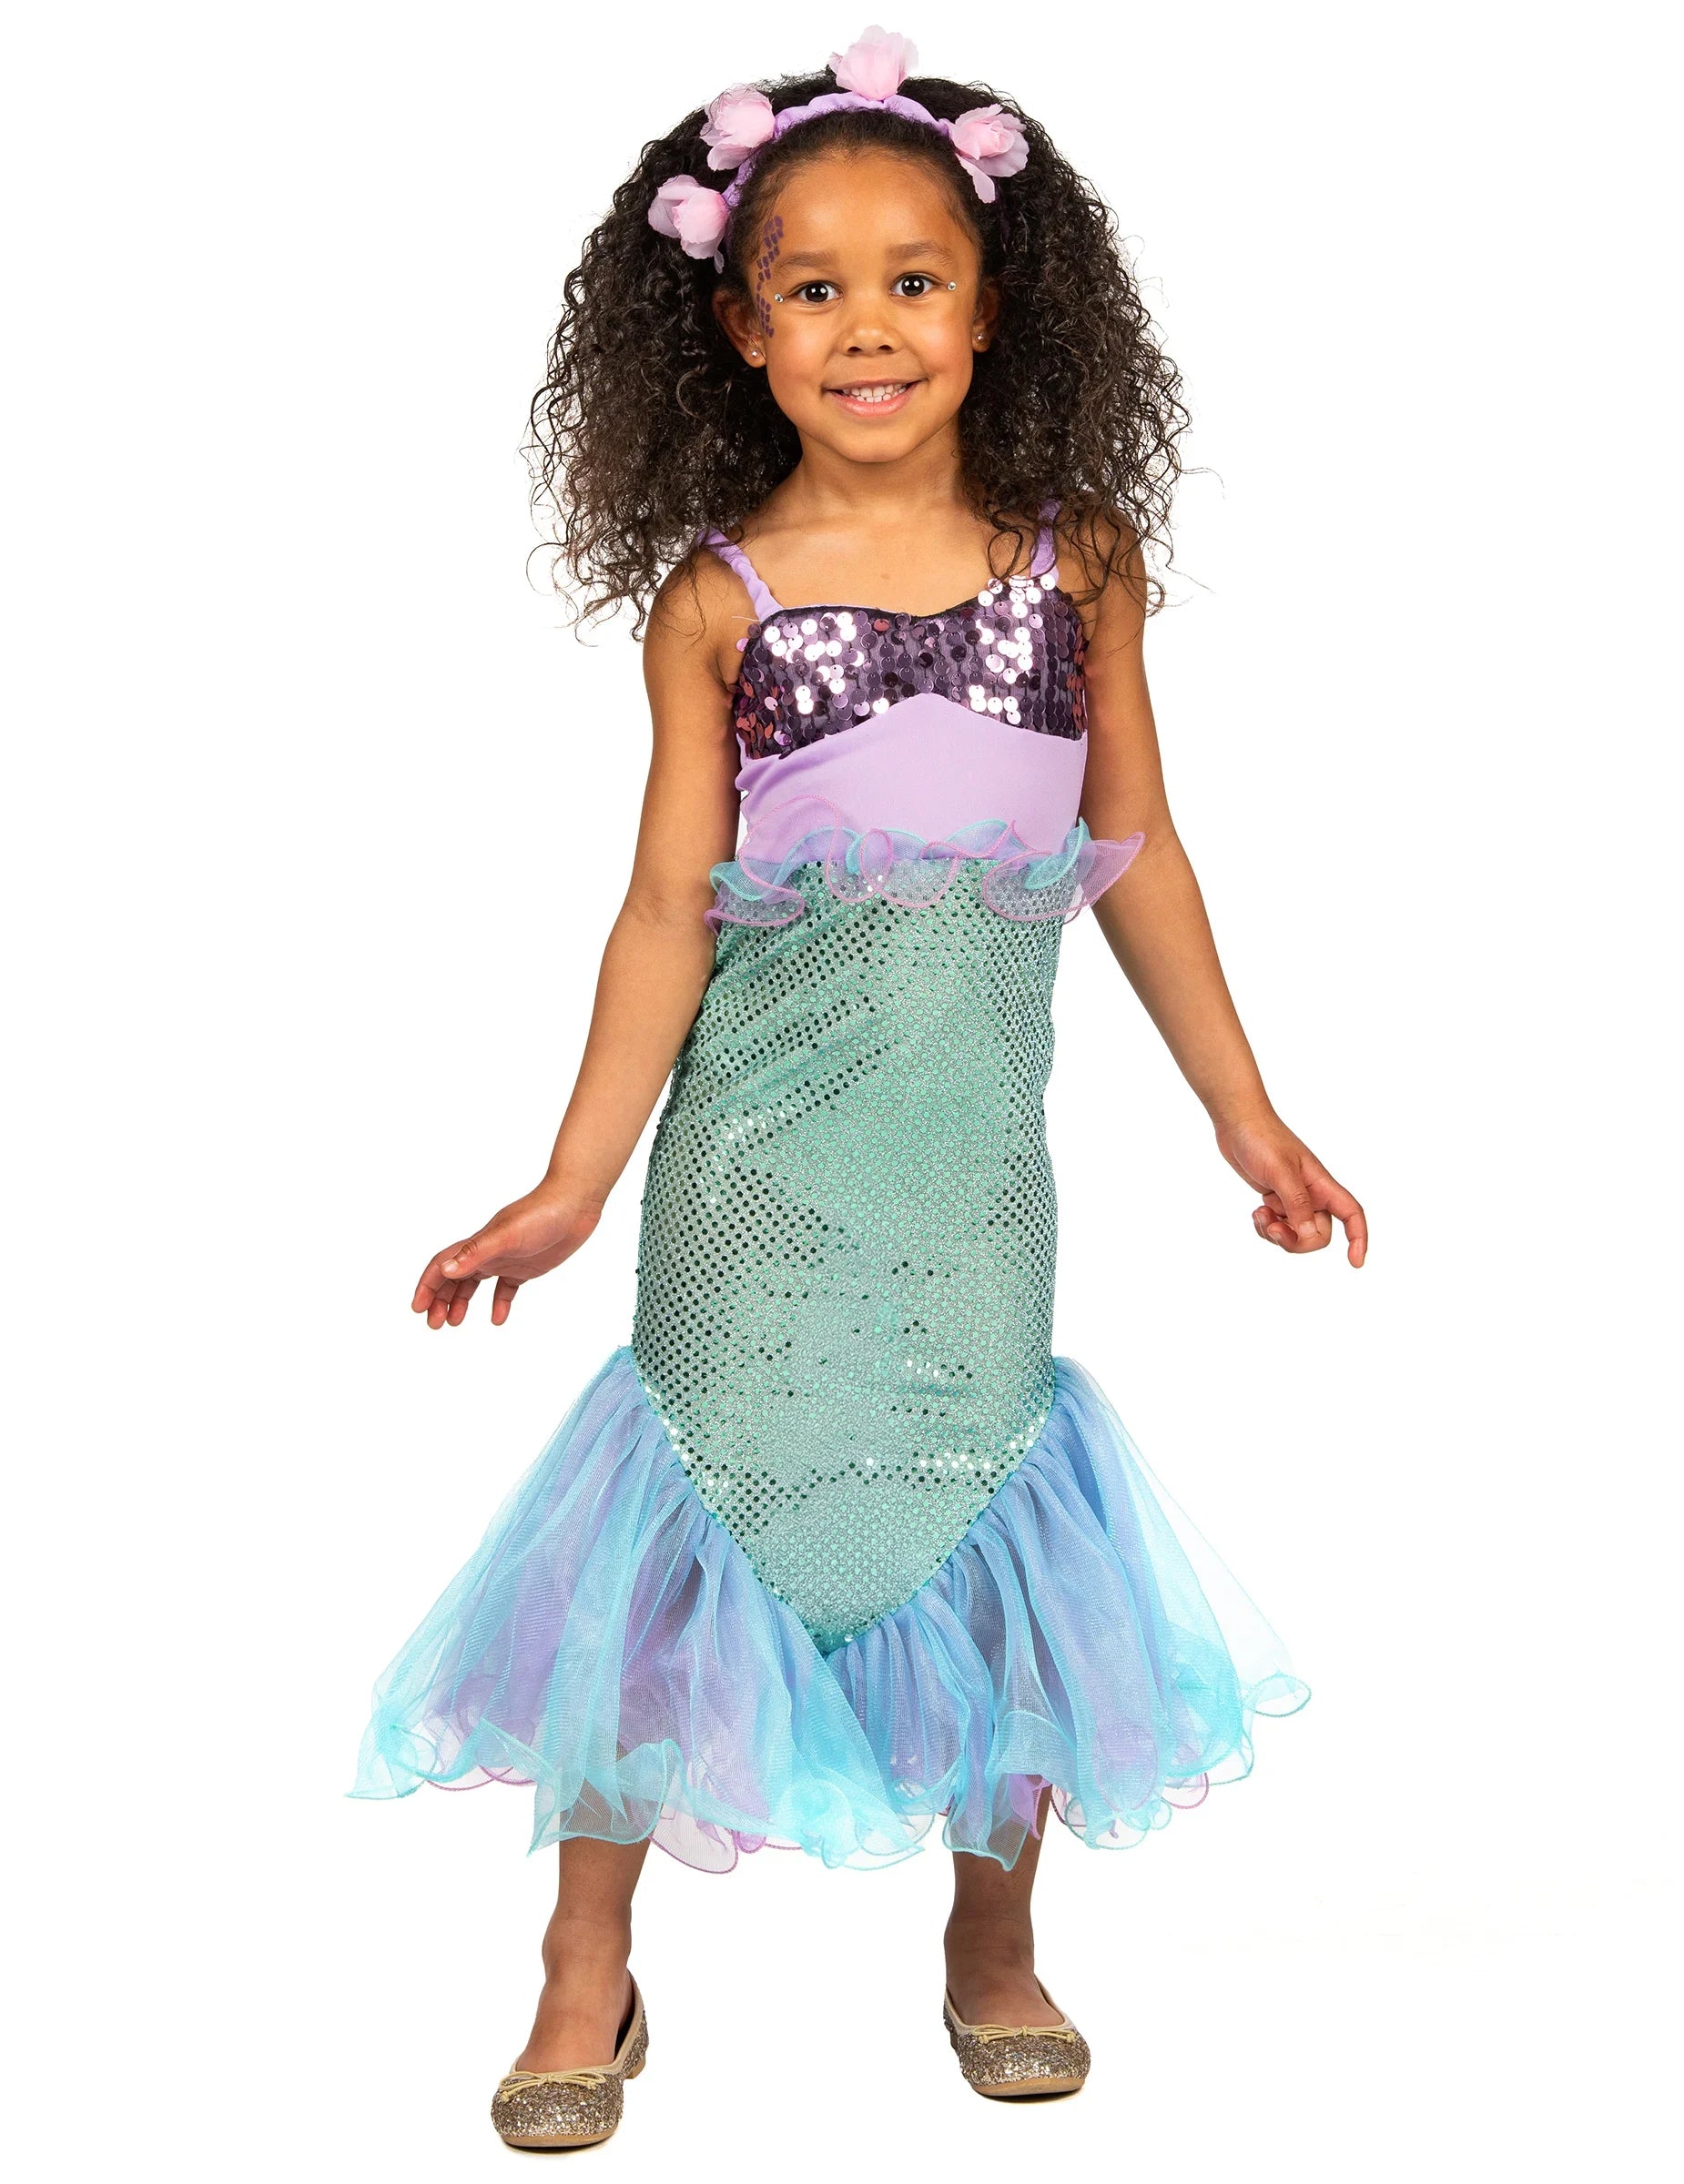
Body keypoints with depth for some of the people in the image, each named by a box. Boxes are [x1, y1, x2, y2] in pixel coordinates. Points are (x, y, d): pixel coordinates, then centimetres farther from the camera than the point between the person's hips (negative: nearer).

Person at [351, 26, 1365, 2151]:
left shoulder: (1078, 555, 2)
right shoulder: (716, 595, -4)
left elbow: (1134, 852, 8)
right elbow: (669, 901, -4)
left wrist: (1247, 1117, 10)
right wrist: (573, 1180, -7)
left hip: (975, 1142, 2)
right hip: (762, 1145, -1)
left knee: (990, 1508, 8)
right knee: (705, 1494, 4)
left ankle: (994, 1947, 30)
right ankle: (587, 1974, 20)